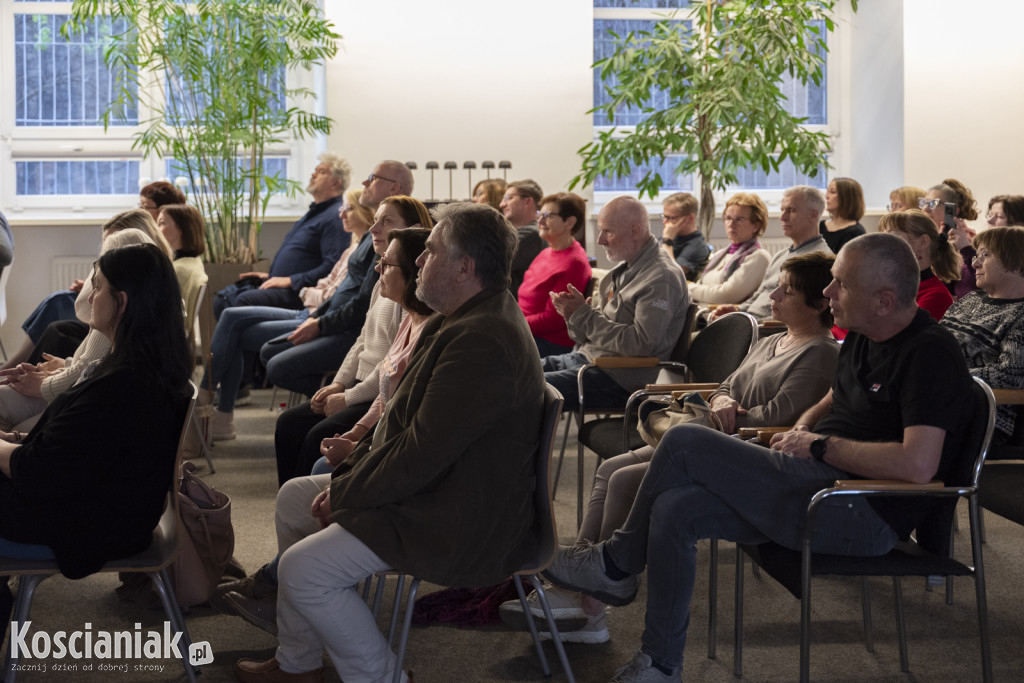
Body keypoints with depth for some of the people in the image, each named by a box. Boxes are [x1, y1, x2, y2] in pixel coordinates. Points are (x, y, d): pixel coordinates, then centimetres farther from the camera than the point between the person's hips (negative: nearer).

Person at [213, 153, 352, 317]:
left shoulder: (335, 217, -10)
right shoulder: (314, 212, 25)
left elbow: (331, 266, -22)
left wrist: (290, 280, -22)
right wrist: (269, 275, 19)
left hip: (298, 292, -10)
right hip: (275, 282, 10)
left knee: (245, 300, -30)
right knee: (223, 298, -2)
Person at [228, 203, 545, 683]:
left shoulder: (480, 342, -27)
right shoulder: (468, 319, 10)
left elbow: (422, 454, -28)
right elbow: (407, 419, 15)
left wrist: (344, 495, -14)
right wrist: (351, 472, 3)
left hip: (460, 525, -12)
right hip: (434, 488, 12)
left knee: (304, 570, -18)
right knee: (294, 498, 17)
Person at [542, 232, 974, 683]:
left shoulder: (929, 354, -16)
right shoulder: (862, 337, 13)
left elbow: (918, 465, -28)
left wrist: (820, 446, -16)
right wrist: (801, 430, 6)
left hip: (866, 512, -10)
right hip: (822, 482, 10)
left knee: (685, 443, -13)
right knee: (675, 509, -5)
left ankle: (616, 566, 7)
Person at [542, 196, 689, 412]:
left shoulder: (662, 278, -13)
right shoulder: (624, 270, 15)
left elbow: (642, 344, -23)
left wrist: (583, 315, -18)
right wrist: (573, 312, -6)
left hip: (617, 378, -9)